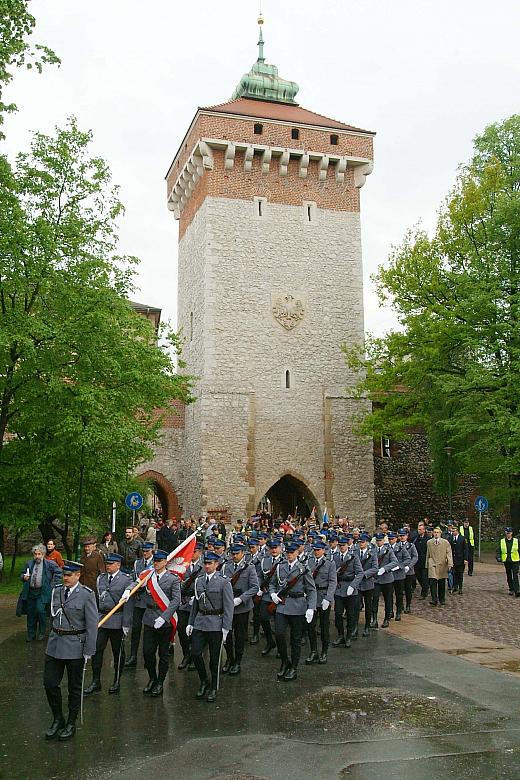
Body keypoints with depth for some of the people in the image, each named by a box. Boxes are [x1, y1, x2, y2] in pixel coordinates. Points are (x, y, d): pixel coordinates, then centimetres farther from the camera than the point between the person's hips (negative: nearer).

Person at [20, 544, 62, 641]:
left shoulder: (50, 564, -2)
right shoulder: (28, 563, 9)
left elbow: (58, 572, 2)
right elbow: (22, 575, 18)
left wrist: (53, 584, -2)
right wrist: (24, 577, -5)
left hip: (43, 592, -4)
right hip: (30, 592, 4)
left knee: (40, 610, -16)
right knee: (31, 613, 8)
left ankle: (42, 633, 4)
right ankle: (31, 635, 22)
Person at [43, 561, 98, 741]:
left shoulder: (86, 595, -12)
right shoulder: (57, 591, 4)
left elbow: (92, 625, -11)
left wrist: (88, 652, -12)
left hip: (75, 647, -5)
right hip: (55, 645, 5)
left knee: (74, 687, 8)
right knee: (49, 683, 6)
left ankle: (71, 724, 24)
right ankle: (57, 719, 27)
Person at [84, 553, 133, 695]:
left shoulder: (126, 580, -7)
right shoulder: (101, 578, 8)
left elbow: (128, 604, -9)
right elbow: (97, 598, 14)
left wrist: (126, 625, -12)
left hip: (116, 621, -4)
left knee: (117, 652, 8)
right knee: (97, 649, 1)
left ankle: (116, 682, 21)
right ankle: (96, 681, 13)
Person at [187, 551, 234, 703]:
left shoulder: (224, 582, -8)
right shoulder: (199, 580, 8)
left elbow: (228, 607, -9)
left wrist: (226, 628, -13)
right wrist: (191, 623, 11)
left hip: (215, 624, -4)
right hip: (200, 622, 4)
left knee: (214, 658, 5)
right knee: (195, 653, -1)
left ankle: (213, 688, 21)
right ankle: (204, 681, 22)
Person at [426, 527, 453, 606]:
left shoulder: (445, 542, 4)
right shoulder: (429, 542, 9)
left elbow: (449, 554, 0)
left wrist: (450, 564, -10)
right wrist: (427, 565, 12)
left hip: (442, 565, 0)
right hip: (432, 565, 0)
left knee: (442, 584, 8)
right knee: (432, 582, -13)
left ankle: (442, 599, 22)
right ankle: (434, 600, -13)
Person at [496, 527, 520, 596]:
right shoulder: (502, 541, 6)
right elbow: (498, 550, 7)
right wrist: (498, 557, -7)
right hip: (506, 561, 2)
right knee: (509, 576, 10)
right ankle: (511, 590, 21)